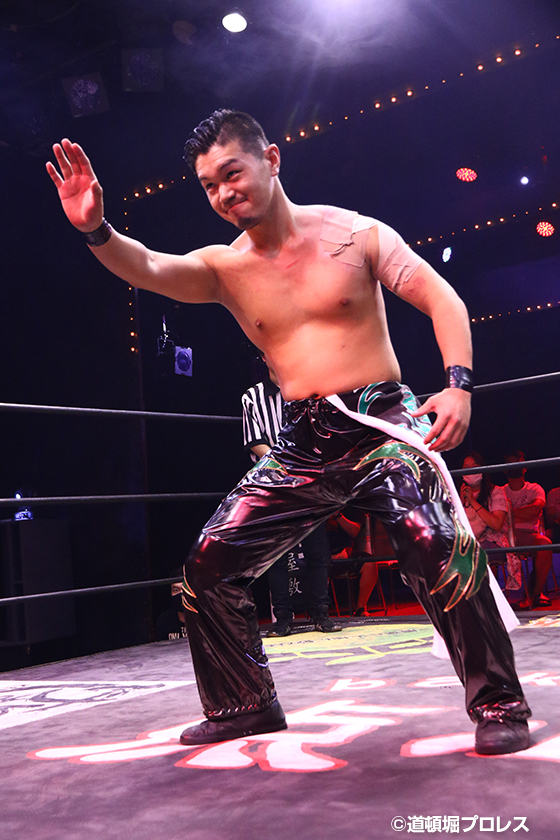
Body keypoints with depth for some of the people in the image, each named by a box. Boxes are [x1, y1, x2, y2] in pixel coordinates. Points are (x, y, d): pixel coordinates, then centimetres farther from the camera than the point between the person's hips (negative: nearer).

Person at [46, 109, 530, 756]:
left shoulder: (356, 234, 0)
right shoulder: (224, 268, 6)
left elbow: (442, 299, -2)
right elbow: (150, 269, -13)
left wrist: (458, 383, -18)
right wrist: (96, 231, -34)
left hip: (382, 424, -4)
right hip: (301, 447, 4)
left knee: (436, 544, -28)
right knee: (210, 562, 0)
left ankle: (498, 703, -8)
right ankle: (245, 704, 20)